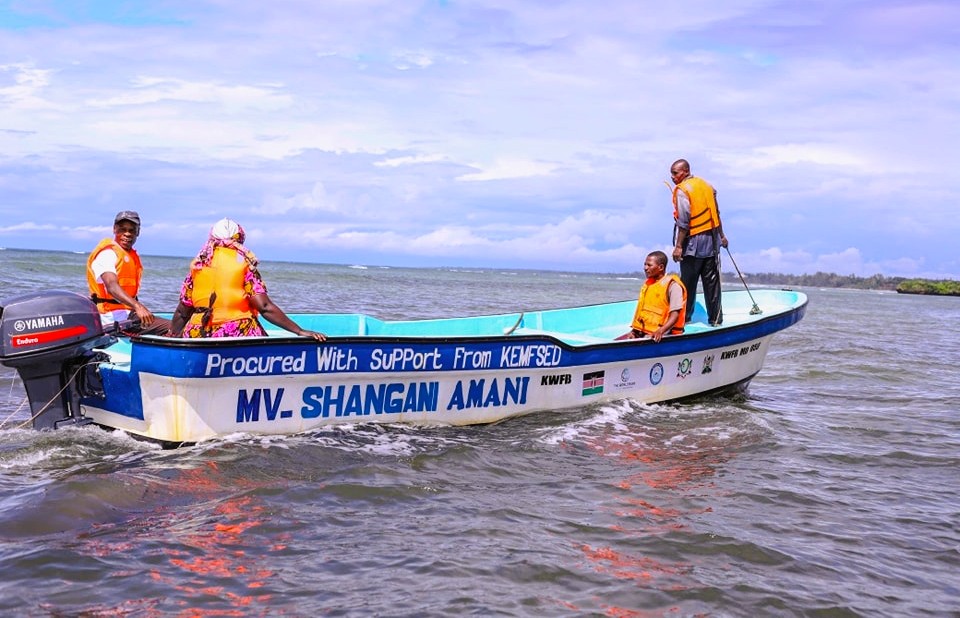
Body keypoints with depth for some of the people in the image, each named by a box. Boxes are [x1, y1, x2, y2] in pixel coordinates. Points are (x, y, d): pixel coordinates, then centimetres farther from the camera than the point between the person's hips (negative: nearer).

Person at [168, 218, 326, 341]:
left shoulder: (197, 264, 12)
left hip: (198, 335, 3)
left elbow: (182, 312, 13)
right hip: (237, 334, -3)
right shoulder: (244, 263, 2)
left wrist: (172, 337, 29)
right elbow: (265, 307, -8)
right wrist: (300, 331, -6)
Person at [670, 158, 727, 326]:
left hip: (693, 243, -7)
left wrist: (678, 246, -19)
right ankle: (715, 318, 12)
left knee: (688, 282, 3)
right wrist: (721, 236, 27)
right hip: (712, 241, 7)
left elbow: (683, 222, -19)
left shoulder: (682, 190, -12)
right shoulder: (706, 185, 11)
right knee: (711, 281, 9)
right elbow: (716, 213, 18)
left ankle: (684, 316, 10)